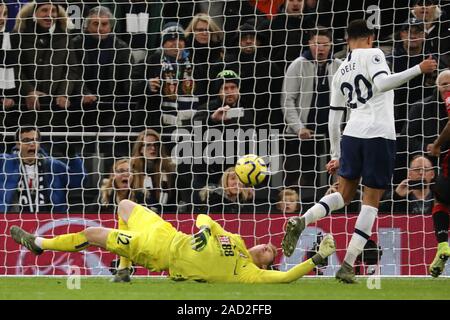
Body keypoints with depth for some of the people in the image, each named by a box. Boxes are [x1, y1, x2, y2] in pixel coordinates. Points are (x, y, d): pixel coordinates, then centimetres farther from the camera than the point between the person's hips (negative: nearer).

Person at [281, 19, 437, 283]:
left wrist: (335, 155, 27)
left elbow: (334, 120, 20)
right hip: (380, 136, -6)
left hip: (352, 134, 6)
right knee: (371, 200, 2)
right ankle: (348, 266, -3)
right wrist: (418, 70, -22)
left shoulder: (341, 72, 19)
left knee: (344, 194, 19)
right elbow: (381, 83, -20)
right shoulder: (373, 54, 0)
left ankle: (301, 221, -7)